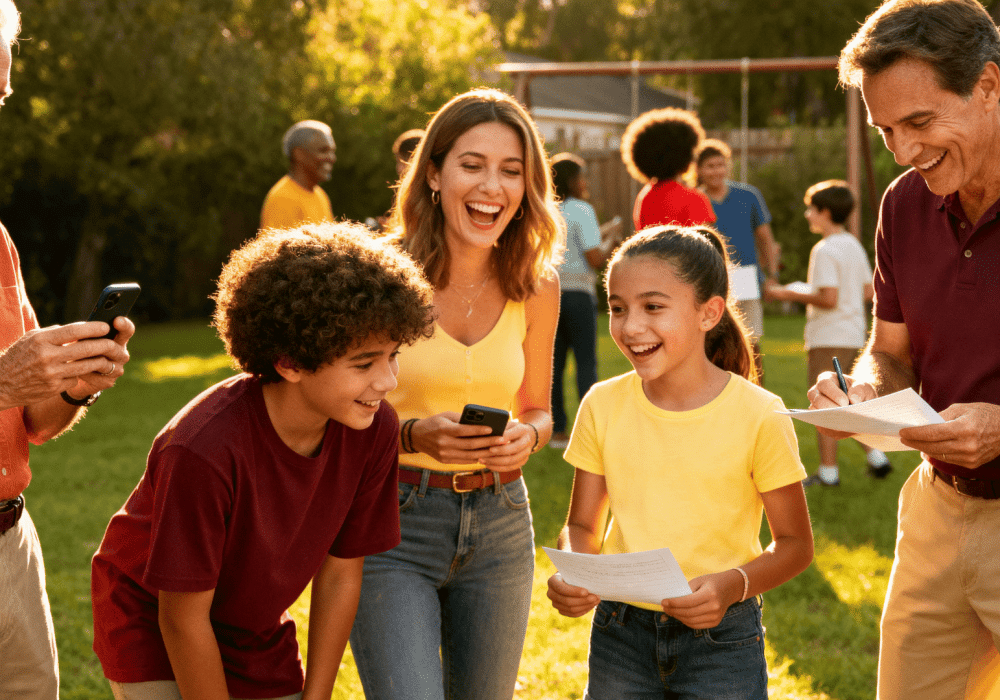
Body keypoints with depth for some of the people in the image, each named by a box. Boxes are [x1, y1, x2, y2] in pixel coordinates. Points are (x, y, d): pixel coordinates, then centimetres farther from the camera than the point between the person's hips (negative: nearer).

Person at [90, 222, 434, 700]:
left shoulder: (374, 429, -19)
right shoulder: (203, 450, -36)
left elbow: (340, 574, -7)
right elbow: (183, 618, -24)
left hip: (258, 633, 5)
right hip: (152, 636, -5)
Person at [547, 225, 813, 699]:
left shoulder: (758, 416, -11)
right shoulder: (603, 406, -2)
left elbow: (795, 543, -4)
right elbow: (583, 526, 7)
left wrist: (732, 585, -22)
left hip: (720, 638, -3)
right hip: (620, 633, 3)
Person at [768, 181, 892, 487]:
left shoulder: (825, 250, -16)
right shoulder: (855, 246, 11)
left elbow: (829, 299, -22)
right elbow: (868, 292, 14)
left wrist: (791, 295, -13)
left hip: (828, 338, -9)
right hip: (854, 335, 9)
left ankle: (828, 471, 1)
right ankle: (876, 456, 11)